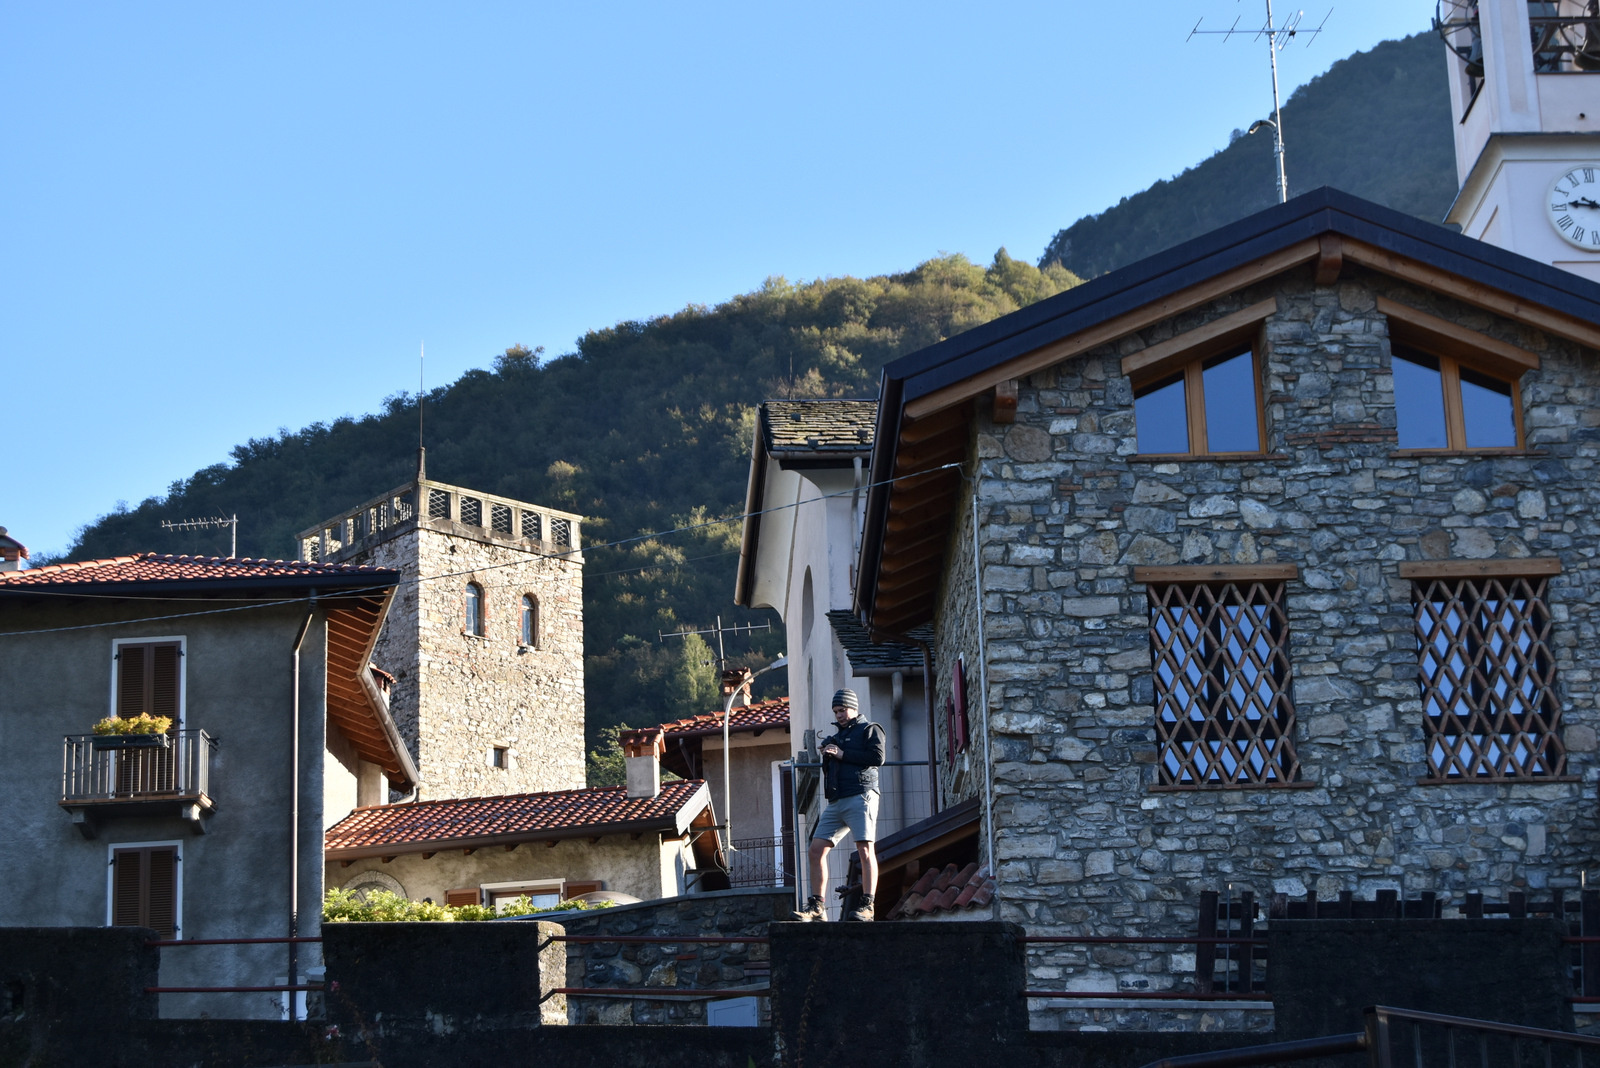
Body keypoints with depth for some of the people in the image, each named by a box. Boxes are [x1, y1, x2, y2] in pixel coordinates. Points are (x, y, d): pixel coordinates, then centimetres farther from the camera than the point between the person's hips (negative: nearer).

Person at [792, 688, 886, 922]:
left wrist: (843, 755, -9)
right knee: (817, 849, -2)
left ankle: (867, 905, -15)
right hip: (836, 802, 7)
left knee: (865, 849, -14)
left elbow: (877, 757, -10)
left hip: (861, 796, -7)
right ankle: (816, 906, -1)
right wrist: (827, 756, 10)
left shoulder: (870, 730, 7)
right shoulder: (836, 736, 29)